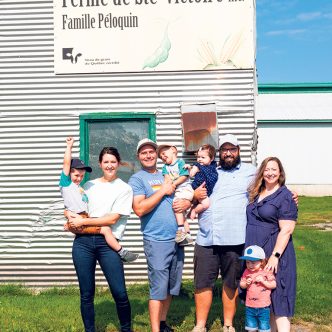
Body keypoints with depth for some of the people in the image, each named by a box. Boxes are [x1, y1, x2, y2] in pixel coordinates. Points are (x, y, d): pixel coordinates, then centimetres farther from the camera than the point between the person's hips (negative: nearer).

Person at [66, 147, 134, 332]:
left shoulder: (124, 189, 3)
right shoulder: (90, 185, 15)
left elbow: (112, 219, -6)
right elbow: (72, 206, 21)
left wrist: (83, 221, -7)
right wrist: (71, 217, -2)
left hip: (108, 243, -3)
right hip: (83, 241, 3)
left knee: (120, 293, -4)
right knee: (86, 294, 7)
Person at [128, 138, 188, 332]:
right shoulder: (137, 179, -3)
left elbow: (185, 195, 24)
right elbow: (139, 209, -17)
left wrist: (186, 203, -1)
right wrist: (163, 191, -13)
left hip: (177, 238, 7)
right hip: (157, 241, -6)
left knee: (171, 286, 14)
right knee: (158, 288, -6)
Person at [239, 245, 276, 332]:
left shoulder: (267, 272, -8)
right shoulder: (247, 272, 1)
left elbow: (273, 285, -9)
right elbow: (241, 285, 7)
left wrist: (262, 281, -21)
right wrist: (246, 283, -15)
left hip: (263, 307, -3)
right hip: (250, 306, 3)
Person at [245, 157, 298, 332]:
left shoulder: (285, 196, -8)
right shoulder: (256, 194, 13)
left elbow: (286, 230, -15)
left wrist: (275, 256, -22)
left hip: (274, 254, -7)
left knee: (277, 300, -5)